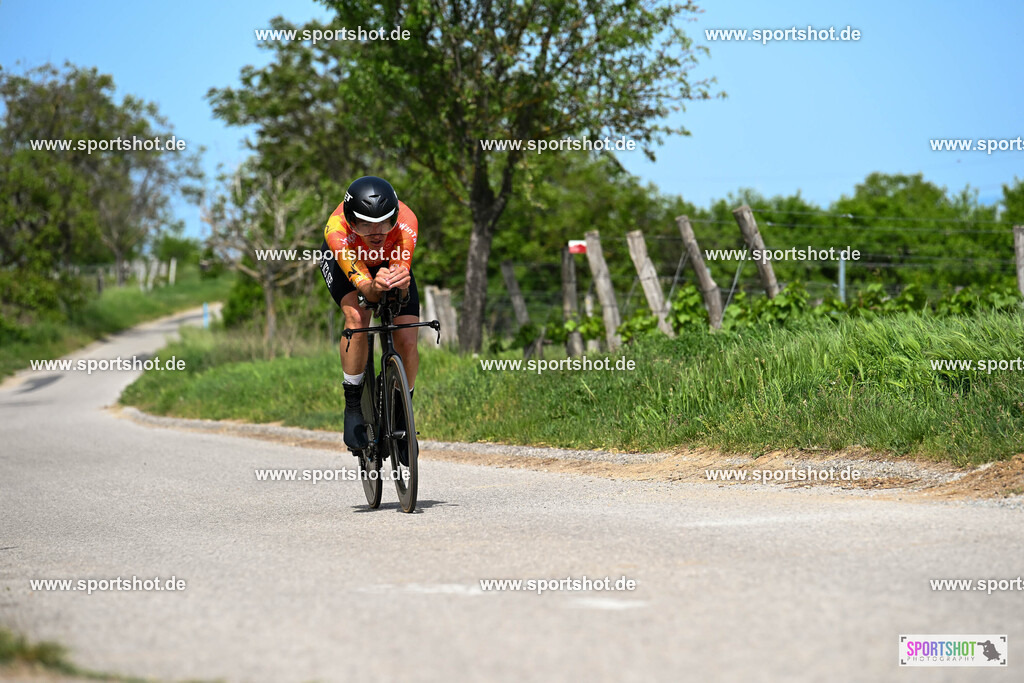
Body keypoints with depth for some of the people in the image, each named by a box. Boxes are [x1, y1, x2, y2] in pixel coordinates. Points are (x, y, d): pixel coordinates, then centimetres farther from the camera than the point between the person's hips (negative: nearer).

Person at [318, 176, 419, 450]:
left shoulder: (406, 223, -39)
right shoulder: (337, 230, -41)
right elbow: (364, 286, -43)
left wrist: (401, 286, -60)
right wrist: (375, 288, -65)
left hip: (390, 261, 1)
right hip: (343, 260, -1)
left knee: (407, 342, -13)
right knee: (357, 316, -30)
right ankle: (353, 406, -13)